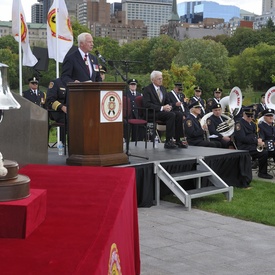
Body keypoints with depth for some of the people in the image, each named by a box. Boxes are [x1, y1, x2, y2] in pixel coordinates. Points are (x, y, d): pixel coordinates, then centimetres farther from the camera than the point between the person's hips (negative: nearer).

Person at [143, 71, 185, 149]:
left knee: (179, 115, -19)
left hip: (163, 111, 7)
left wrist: (169, 106, -4)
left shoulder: (163, 88, 18)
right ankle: (168, 142, -29)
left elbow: (168, 101, 22)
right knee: (171, 115, -31)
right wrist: (161, 108, -21)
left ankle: (178, 140, -18)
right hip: (152, 113, -7)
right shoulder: (147, 89, -4)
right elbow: (147, 104, -16)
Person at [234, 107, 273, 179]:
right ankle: (262, 173, -10)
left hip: (253, 145, 8)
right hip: (244, 148, -8)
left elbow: (256, 135, 24)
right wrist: (256, 141, -18)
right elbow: (242, 139, -18)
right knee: (264, 153, -25)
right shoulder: (239, 124, -7)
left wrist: (260, 141, 0)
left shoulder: (252, 124, 21)